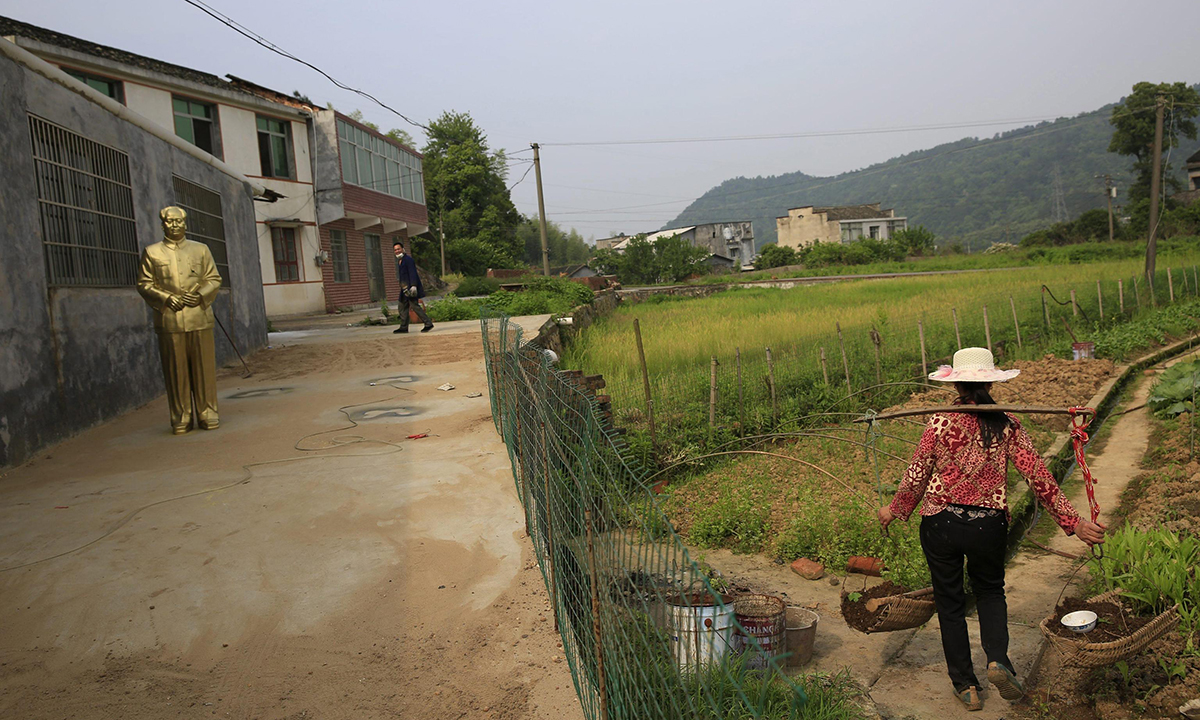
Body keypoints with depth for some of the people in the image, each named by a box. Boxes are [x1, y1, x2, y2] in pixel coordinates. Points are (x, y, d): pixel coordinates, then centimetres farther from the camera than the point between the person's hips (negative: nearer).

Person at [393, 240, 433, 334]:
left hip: (411, 287, -10)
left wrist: (413, 286, -25)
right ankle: (403, 327, 17)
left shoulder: (408, 259, -11)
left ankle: (428, 323, -9)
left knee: (415, 306, -13)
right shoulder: (399, 261, 19)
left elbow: (412, 273, -18)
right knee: (403, 307, 10)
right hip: (405, 289, 10)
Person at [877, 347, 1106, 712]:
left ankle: (965, 685, 22)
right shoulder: (1007, 425, -5)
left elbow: (917, 475, -3)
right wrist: (1074, 523, 1)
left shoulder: (941, 422, -9)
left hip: (940, 522, -1)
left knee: (950, 601, 15)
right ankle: (997, 660, 4)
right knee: (990, 590, 27)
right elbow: (1039, 478, -6)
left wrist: (894, 510, 12)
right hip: (989, 525, 2)